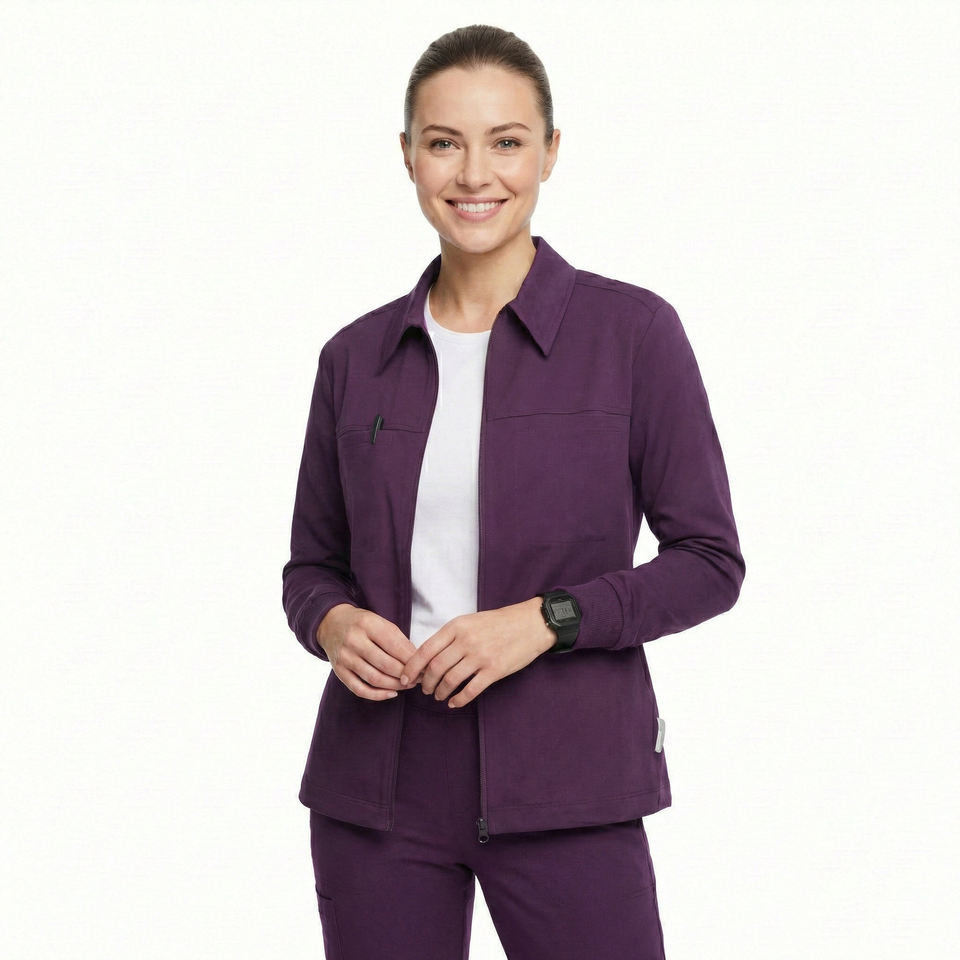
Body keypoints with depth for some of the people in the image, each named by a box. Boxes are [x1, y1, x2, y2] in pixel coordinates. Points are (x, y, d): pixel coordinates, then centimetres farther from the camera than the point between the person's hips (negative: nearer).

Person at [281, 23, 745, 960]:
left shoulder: (632, 330, -3)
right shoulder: (357, 355, 7)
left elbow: (709, 560, -2)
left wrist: (546, 619, -15)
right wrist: (334, 623, -7)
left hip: (562, 779, -3)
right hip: (379, 778, 3)